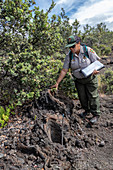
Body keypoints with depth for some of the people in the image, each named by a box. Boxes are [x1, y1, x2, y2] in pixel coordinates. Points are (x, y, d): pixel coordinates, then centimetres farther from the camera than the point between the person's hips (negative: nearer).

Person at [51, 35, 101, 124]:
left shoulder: (88, 51, -17)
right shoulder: (69, 55, -9)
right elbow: (64, 70, -7)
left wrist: (95, 70, -33)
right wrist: (57, 83, -10)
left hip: (90, 79, -3)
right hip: (79, 80, 3)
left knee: (93, 96, 3)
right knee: (82, 97, 12)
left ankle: (96, 114, 24)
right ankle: (87, 110, 39)